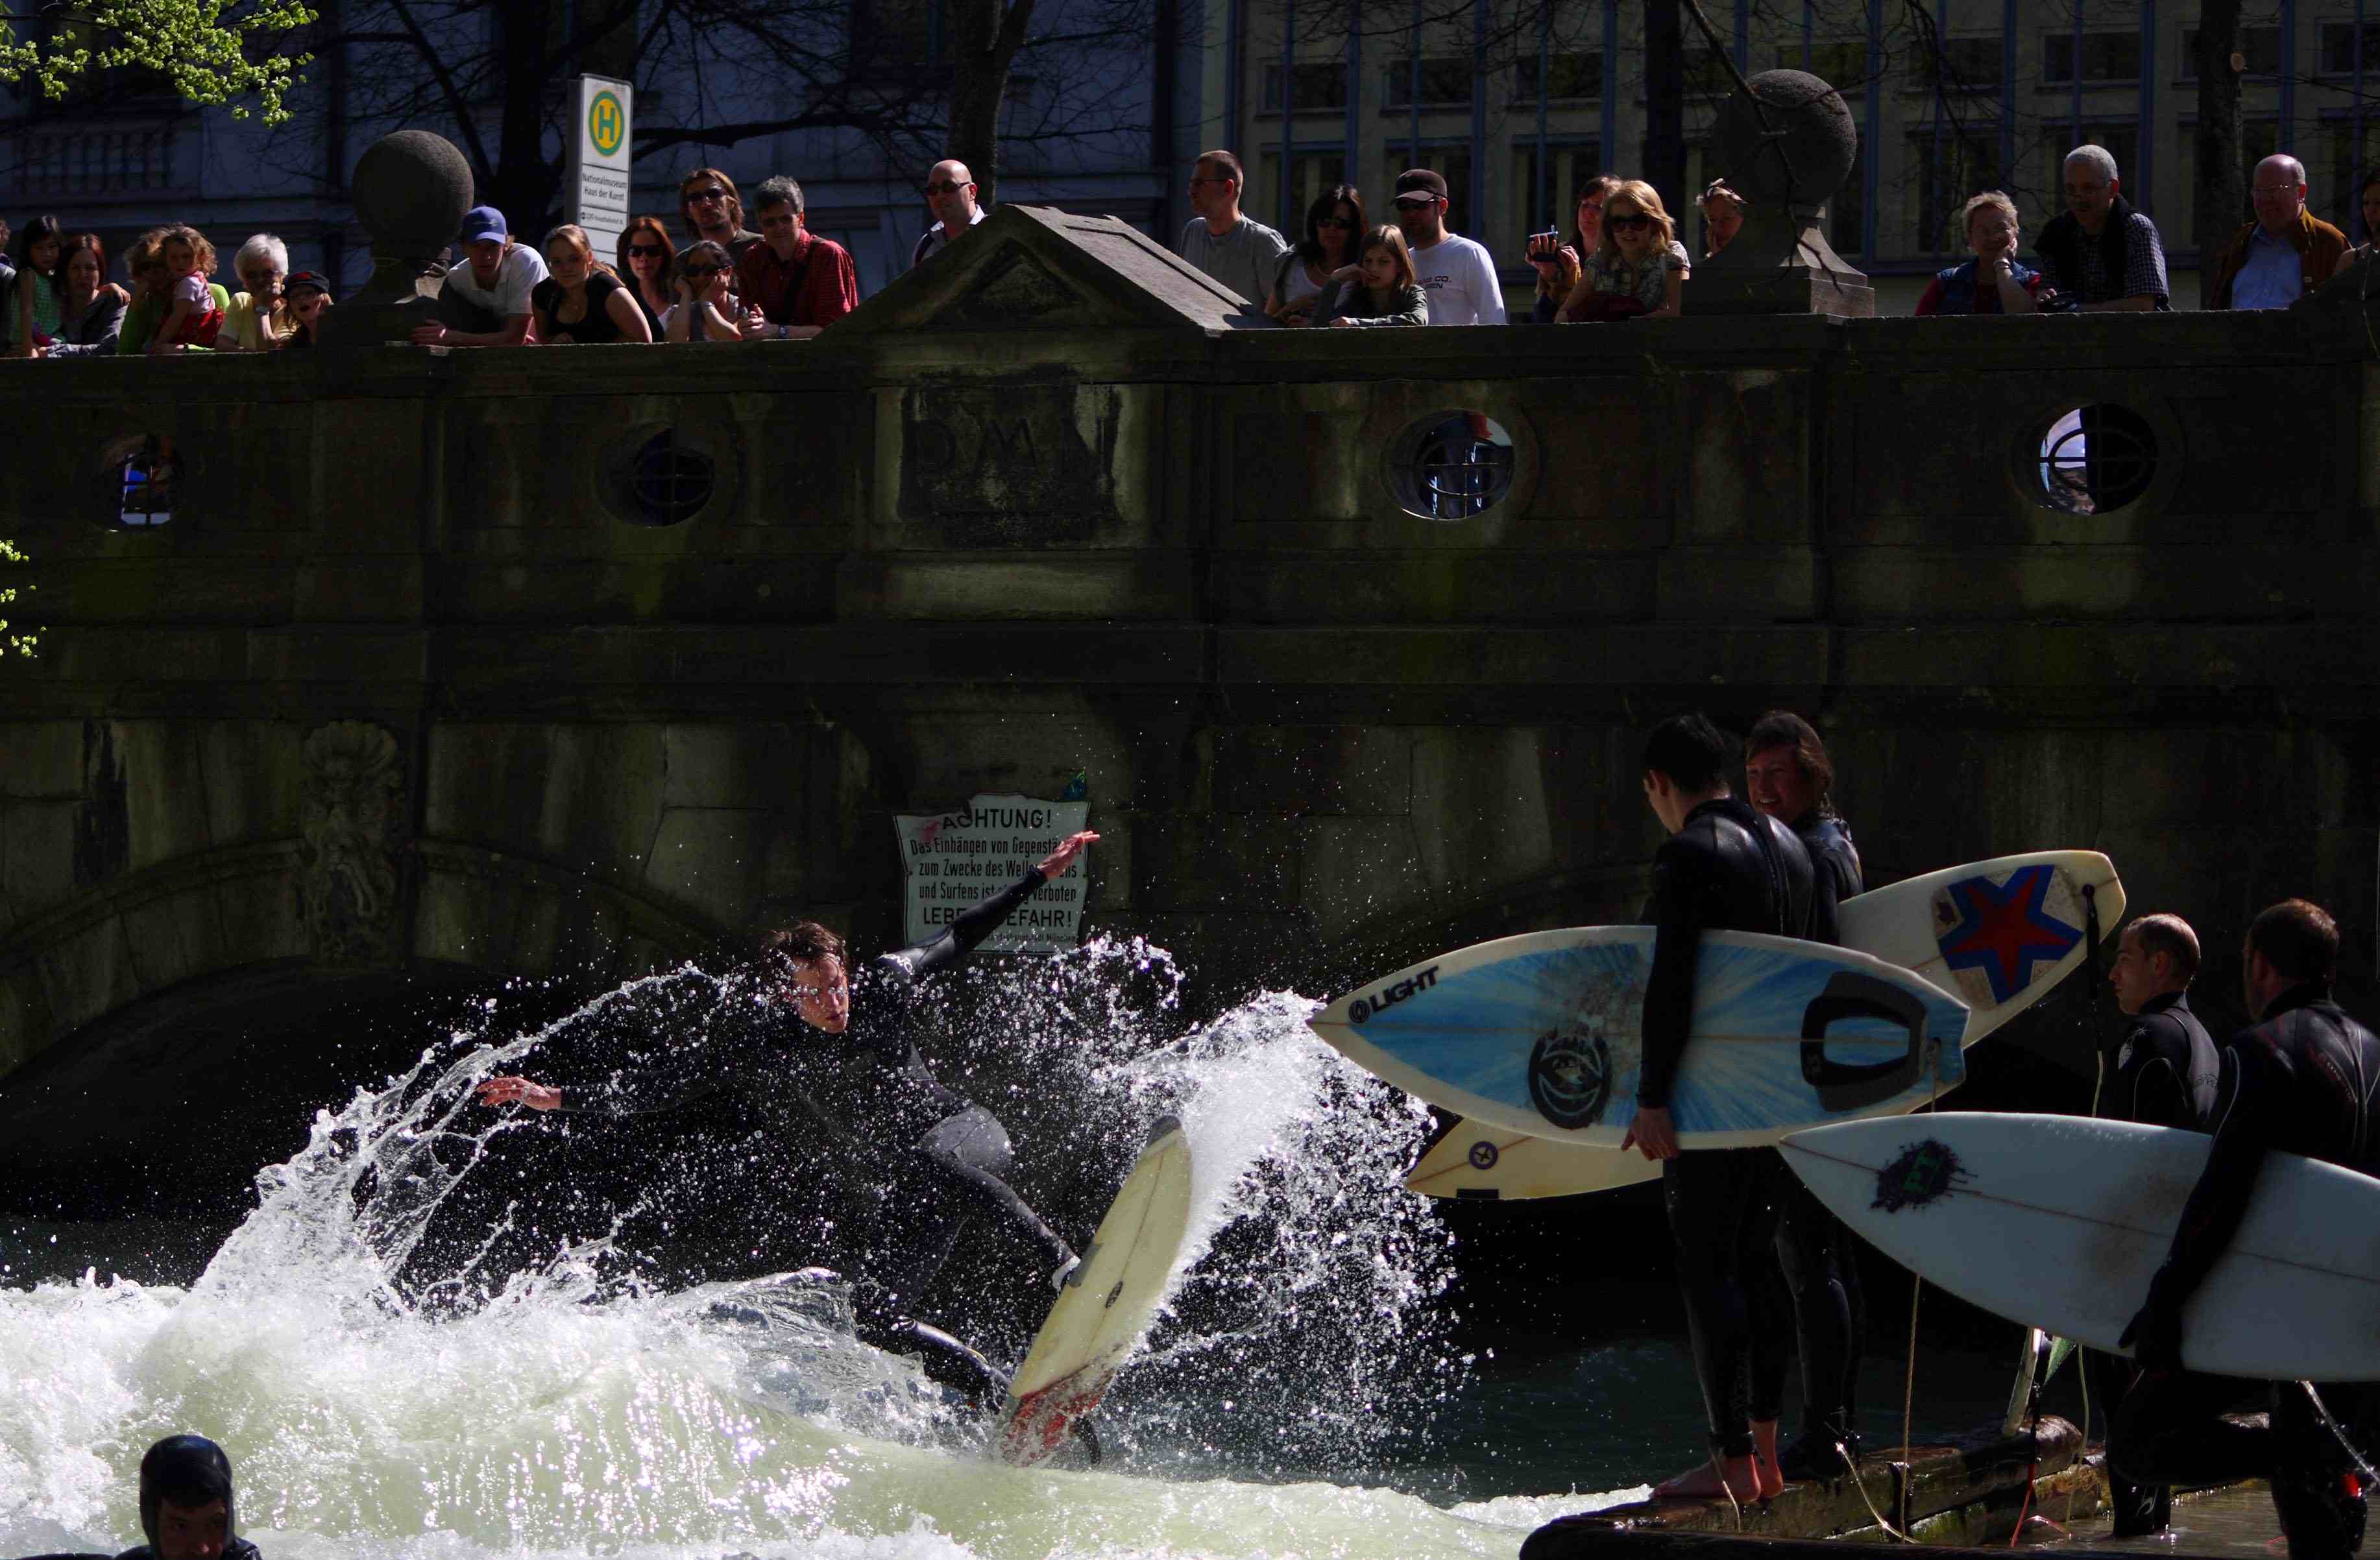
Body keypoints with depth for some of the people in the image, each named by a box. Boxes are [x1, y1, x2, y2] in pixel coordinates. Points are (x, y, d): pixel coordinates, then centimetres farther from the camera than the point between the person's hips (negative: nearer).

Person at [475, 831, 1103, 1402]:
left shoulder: (885, 985, -8)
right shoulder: (765, 1048, -8)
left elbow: (958, 937, 8)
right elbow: (668, 1087, -5)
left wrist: (1041, 876, 11)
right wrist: (558, 1098, -12)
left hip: (968, 1132, -3)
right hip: (914, 1181, 3)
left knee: (931, 1162, -40)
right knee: (879, 1320, -13)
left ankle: (1062, 1261, -41)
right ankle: (999, 1396, -1)